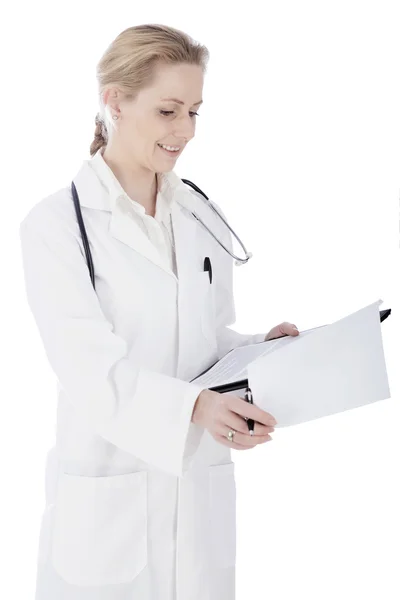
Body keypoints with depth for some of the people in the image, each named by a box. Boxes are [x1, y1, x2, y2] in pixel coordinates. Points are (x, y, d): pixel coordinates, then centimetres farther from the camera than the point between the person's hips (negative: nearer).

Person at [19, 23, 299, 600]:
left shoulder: (202, 217, 7)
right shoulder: (56, 223, -9)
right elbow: (89, 366, -18)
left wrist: (264, 347, -7)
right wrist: (195, 405, -33)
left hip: (202, 488, 5)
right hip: (107, 498, -4)